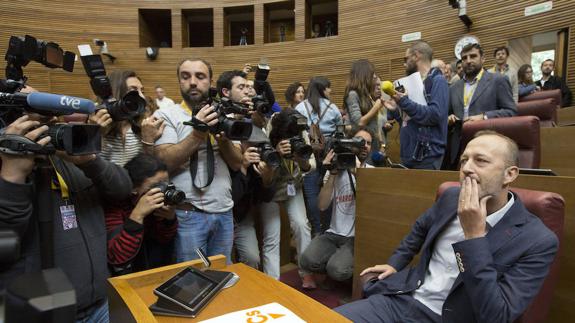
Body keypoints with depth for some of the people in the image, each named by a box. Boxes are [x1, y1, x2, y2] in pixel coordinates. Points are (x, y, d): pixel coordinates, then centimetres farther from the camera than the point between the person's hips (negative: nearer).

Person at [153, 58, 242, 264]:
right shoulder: (165, 115, -2)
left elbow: (237, 164, 4)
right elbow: (164, 162, -15)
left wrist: (224, 137, -14)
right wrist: (198, 133, -22)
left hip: (224, 213, 4)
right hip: (188, 215, -4)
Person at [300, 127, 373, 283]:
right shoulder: (335, 169, 4)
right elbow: (322, 206, -7)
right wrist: (332, 174, -16)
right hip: (334, 234, 2)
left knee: (337, 270, -25)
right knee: (308, 261, -22)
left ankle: (352, 265, 9)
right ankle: (343, 259, 6)